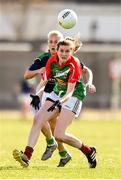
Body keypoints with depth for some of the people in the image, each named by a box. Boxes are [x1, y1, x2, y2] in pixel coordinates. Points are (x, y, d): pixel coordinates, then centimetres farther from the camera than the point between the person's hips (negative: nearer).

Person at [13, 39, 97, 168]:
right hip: (57, 93, 6)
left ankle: (88, 152, 5)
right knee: (38, 119, -15)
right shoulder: (52, 61, -6)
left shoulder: (74, 65, -22)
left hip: (72, 97, -6)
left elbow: (70, 91, -26)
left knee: (59, 135, -15)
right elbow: (45, 81, 6)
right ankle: (27, 156, -18)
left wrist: (60, 102, -42)